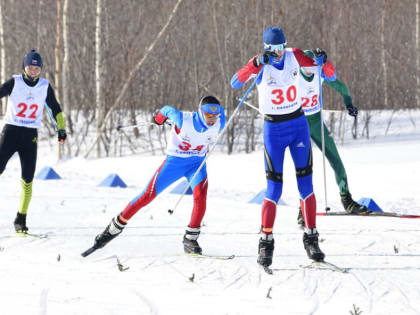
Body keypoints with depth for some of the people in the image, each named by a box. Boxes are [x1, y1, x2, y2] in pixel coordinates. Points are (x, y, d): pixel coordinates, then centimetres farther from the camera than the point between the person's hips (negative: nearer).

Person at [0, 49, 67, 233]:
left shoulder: (45, 87, 5)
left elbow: (55, 109, 16)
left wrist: (61, 128, 17)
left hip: (30, 135, 2)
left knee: (28, 179, -3)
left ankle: (21, 220, 3)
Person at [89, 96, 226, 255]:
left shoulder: (218, 125, -18)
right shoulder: (184, 120, -29)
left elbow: (220, 110, 6)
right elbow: (168, 110, -9)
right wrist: (158, 118, 15)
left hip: (197, 163, 2)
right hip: (174, 161, -2)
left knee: (200, 195, -25)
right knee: (147, 196, -4)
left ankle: (190, 240, -13)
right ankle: (115, 227, 12)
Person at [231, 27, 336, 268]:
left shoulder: (294, 56, -3)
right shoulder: (260, 64, -11)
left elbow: (331, 74, 1)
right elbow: (235, 83, -29)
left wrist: (323, 62, -21)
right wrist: (256, 65, -43)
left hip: (299, 124, 3)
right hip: (274, 128, -3)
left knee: (306, 184, 1)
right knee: (274, 189, -5)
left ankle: (311, 238, 9)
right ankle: (266, 242, 5)